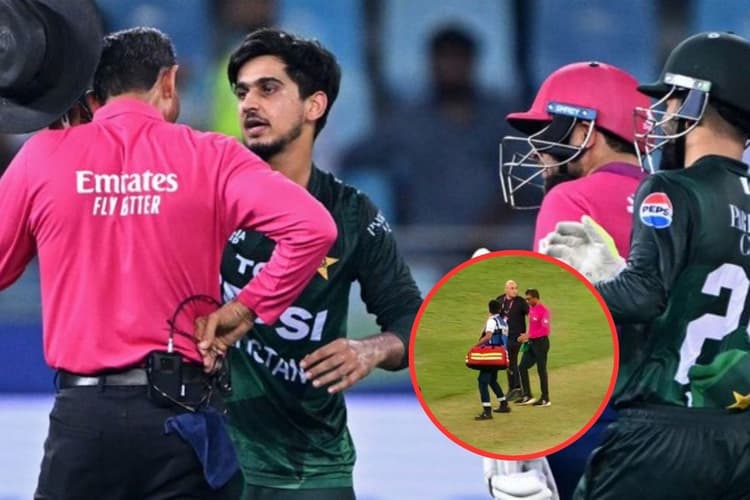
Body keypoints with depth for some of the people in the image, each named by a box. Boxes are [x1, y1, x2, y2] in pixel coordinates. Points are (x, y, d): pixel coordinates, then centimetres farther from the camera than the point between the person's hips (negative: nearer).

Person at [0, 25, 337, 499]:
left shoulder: (44, 155, 1)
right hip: (182, 407, 0)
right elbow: (313, 226, -11)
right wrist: (250, 307, -1)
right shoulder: (208, 157, 1)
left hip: (83, 409, 0)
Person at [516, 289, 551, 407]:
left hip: (541, 342, -9)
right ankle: (527, 396, 12)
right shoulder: (531, 309, 10)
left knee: (541, 370, -1)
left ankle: (545, 399, 8)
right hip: (531, 343, 9)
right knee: (522, 367, 6)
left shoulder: (543, 310, -16)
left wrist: (529, 335, -23)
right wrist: (526, 337, 7)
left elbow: (545, 329, -22)